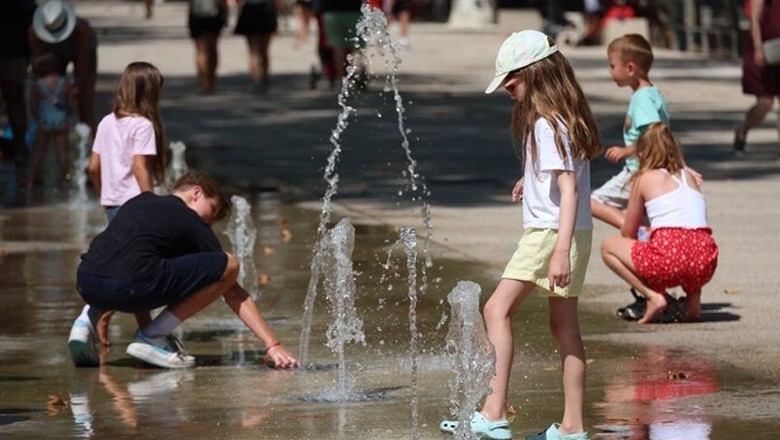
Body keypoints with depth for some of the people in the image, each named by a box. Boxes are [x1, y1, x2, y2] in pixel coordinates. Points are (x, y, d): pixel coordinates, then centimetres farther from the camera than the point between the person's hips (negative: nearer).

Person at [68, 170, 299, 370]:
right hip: (128, 287, -7)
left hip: (85, 286, 7)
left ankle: (87, 322, 16)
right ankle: (152, 337, 1)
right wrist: (273, 345, 14)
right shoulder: (193, 225, 15)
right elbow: (234, 294, 13)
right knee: (229, 265, 3)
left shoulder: (139, 201, 30)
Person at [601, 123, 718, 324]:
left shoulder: (644, 179, 11)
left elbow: (628, 234, 19)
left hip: (668, 260, -5)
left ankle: (652, 295, 1)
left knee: (608, 246, 19)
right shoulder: (688, 176, 23)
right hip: (705, 265, 5)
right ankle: (693, 297, 15)